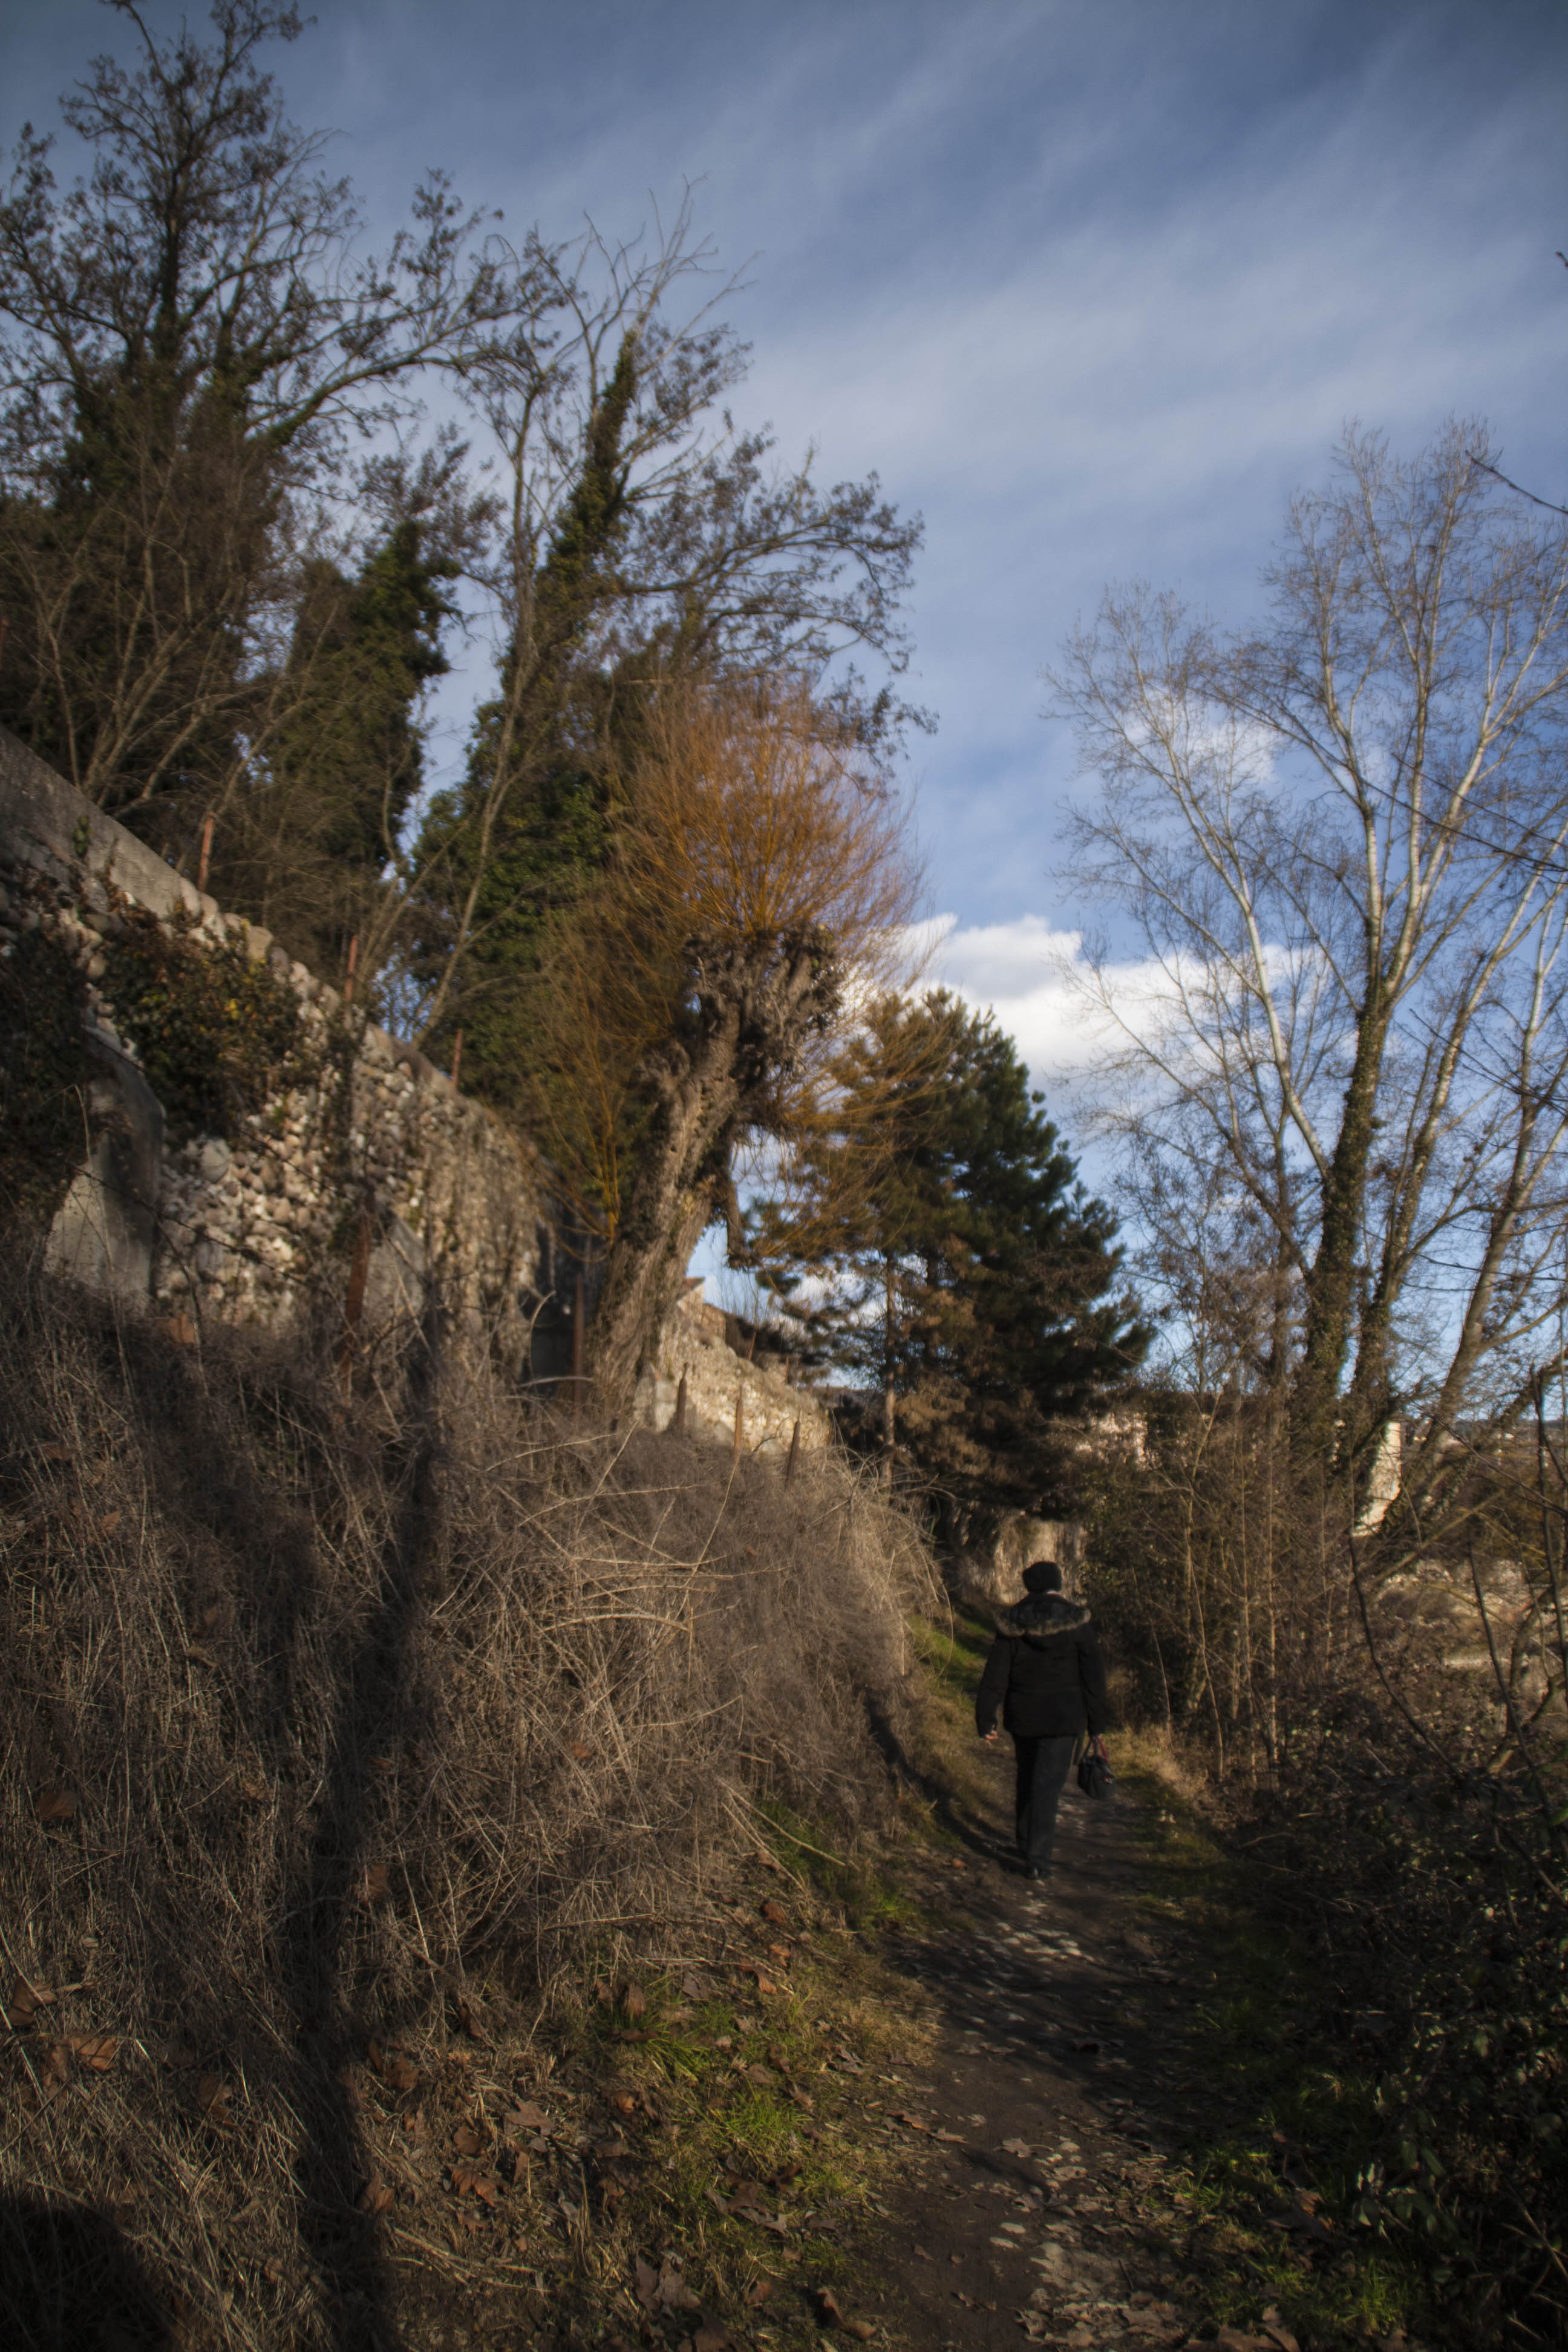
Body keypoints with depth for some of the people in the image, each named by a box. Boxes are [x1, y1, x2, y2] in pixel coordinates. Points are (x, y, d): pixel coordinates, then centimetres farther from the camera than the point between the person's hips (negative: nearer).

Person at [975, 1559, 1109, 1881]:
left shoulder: (1013, 1624, -4)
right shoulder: (1077, 1622, -7)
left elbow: (995, 1676, -5)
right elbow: (1094, 1676, -5)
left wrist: (985, 1721, -1)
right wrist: (1096, 1722, 2)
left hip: (1022, 1715, 2)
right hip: (1063, 1717, -2)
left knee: (1027, 1778, 21)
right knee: (1048, 1785, 0)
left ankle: (1027, 1844, 33)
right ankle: (1037, 1859, -5)